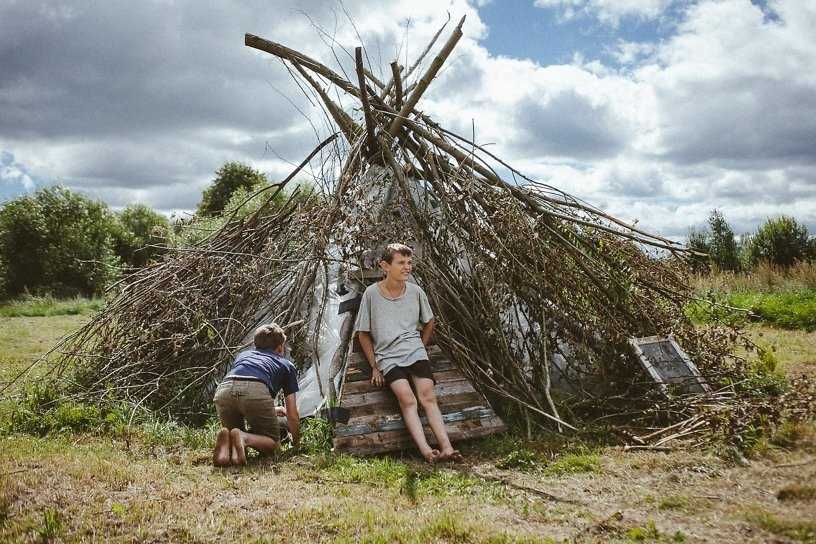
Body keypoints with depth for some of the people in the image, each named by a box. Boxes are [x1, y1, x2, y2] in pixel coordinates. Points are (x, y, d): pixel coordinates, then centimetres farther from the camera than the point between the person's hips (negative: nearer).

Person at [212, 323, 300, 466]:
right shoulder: (286, 364, 30)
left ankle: (226, 438, -8)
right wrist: (296, 442, 48)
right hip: (256, 392, -4)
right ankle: (244, 438, -15)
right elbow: (292, 415, 29)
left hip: (223, 391, 4)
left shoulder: (243, 355, 41)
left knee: (235, 430, 28)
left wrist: (271, 410, 65)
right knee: (272, 441, 17)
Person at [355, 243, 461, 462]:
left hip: (415, 351, 2)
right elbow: (363, 333, 6)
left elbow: (429, 323, 23)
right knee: (406, 398, -25)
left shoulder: (415, 291, 5)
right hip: (387, 356, -2)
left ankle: (446, 447, -29)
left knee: (428, 396, -19)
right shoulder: (372, 294, -2)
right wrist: (374, 366, 1)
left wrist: (420, 347, 13)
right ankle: (425, 451, -35)